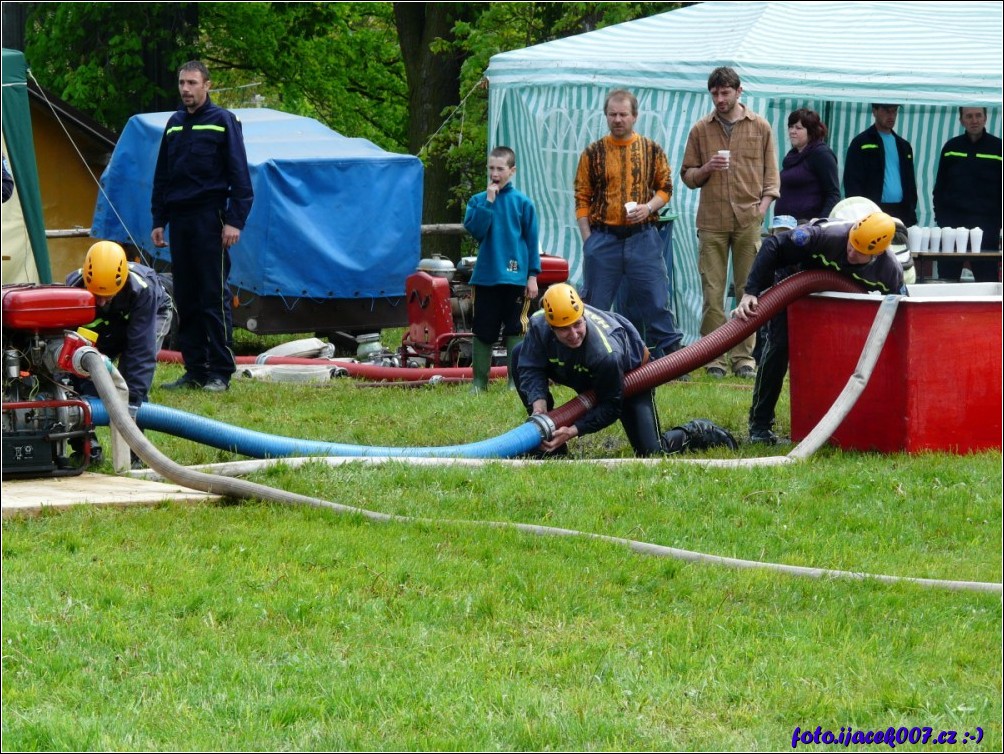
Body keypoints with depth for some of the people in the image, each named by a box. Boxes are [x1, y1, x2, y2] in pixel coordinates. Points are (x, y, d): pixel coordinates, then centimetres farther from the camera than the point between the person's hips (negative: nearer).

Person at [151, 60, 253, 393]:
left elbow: (239, 175, -5)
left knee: (214, 297, -7)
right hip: (179, 221, 6)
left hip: (210, 219, -6)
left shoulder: (223, 121, -2)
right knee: (185, 299, 6)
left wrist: (235, 221, -12)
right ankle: (195, 369, 10)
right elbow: (161, 177, 21)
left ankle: (220, 372, -6)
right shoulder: (175, 125, 15)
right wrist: (159, 221, 15)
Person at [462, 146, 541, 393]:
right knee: (483, 331, 4)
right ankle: (479, 380, 12)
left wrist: (533, 275, -1)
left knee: (514, 330, 2)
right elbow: (474, 230, -10)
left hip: (514, 277, -1)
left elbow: (532, 240, 3)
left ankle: (515, 380, 9)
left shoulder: (522, 203, 1)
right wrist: (488, 202, -14)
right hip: (485, 277, 1)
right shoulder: (478, 201, 5)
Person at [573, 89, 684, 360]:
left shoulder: (651, 150, 5)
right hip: (603, 237, 0)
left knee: (655, 300, -1)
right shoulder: (593, 153, 4)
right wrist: (587, 239, -2)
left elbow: (665, 187, 10)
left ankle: (672, 354, 5)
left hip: (642, 236, 0)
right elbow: (582, 198, 5)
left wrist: (649, 207, -10)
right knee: (595, 305, 4)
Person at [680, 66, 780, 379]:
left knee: (748, 291, 0)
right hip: (712, 221, 0)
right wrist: (705, 169, -7)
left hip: (748, 221, 0)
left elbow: (771, 174, 10)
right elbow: (687, 175, 13)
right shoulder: (700, 130, 9)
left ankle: (744, 356, 5)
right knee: (713, 292, -2)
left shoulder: (760, 127, 8)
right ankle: (715, 358, 2)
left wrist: (763, 205, -3)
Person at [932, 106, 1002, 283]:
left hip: (986, 224, -2)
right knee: (947, 277, 2)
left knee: (987, 280, -2)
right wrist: (940, 217, 4)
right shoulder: (951, 148, 9)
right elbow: (940, 187, 13)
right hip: (952, 221, 2)